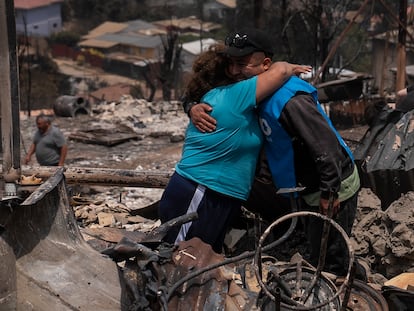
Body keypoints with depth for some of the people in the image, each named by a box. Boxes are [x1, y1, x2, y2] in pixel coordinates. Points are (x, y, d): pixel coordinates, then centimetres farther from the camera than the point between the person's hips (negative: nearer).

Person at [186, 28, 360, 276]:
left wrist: (330, 193, -25)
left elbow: (326, 145, -31)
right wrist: (195, 108, -16)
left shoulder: (289, 100, -31)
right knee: (316, 250, 23)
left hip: (335, 187, -10)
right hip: (309, 187, 10)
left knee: (327, 263, -2)